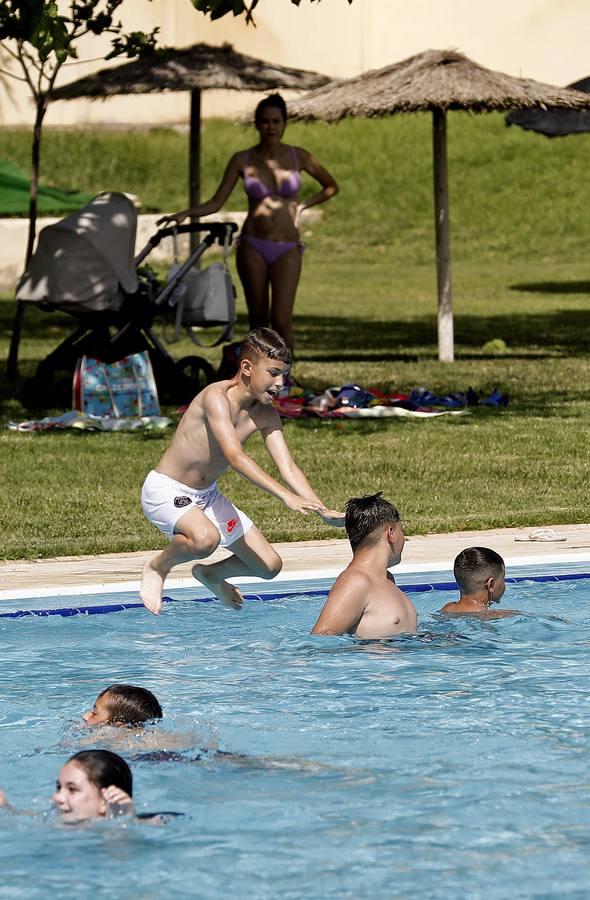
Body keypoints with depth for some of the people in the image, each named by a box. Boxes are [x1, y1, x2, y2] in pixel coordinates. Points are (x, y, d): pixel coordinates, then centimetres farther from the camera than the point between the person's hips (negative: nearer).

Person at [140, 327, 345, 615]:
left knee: (269, 566, 7)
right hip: (165, 491, -8)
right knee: (206, 538, -40)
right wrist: (286, 496, -44)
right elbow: (236, 457, -37)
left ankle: (211, 574, 36)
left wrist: (324, 511, -19)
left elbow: (288, 468, -4)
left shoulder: (265, 415, -2)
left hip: (208, 495, 8)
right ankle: (157, 567, -8)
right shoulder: (217, 397, -26)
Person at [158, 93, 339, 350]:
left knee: (281, 319, -13)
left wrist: (302, 205, 4)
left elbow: (331, 187, 17)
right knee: (258, 319, 3)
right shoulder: (242, 160, 2)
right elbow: (215, 203, 1)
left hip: (287, 250, -1)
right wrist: (184, 214, -14)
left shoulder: (298, 157, 3)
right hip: (253, 247, 1)